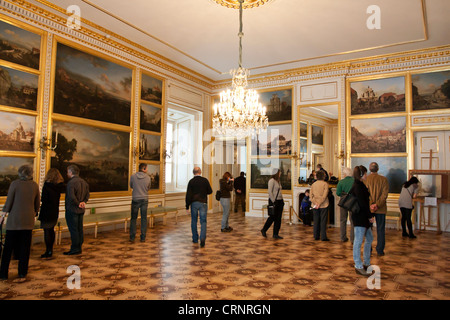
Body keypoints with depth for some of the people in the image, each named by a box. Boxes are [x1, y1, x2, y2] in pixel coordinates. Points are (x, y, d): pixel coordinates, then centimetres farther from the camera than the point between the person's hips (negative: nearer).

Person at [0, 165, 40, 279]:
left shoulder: (15, 184, -7)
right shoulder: (35, 185, 2)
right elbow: (37, 204, 9)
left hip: (14, 219, -2)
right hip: (28, 220, 2)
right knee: (25, 247, 9)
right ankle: (22, 272, 16)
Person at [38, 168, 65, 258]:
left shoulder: (47, 185, -15)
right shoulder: (60, 186, 1)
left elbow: (43, 199, -14)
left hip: (46, 211, -6)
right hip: (55, 211, 6)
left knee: (47, 231, 0)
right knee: (51, 230, 16)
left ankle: (48, 251, 3)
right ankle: (51, 249, 23)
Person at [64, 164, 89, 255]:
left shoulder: (71, 182, -17)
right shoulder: (84, 182, 10)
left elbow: (71, 197, -25)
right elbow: (87, 195, 11)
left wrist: (78, 204, -13)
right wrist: (83, 202, -2)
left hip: (72, 209, -8)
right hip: (81, 210, 8)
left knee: (73, 229, 0)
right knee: (80, 229, 13)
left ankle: (75, 249, 5)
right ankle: (79, 248, 20)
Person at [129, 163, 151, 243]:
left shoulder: (133, 176, -7)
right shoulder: (148, 178, -6)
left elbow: (131, 186, 10)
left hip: (135, 200, 0)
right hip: (144, 200, 0)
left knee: (133, 219, 11)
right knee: (144, 219, 8)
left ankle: (132, 237, 11)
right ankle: (143, 237, 10)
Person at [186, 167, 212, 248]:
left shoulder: (191, 181, -6)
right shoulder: (205, 180, -3)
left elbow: (188, 195, -8)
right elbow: (210, 191, 5)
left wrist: (187, 206, -3)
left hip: (194, 203, 0)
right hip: (203, 203, 0)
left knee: (194, 221, 14)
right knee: (203, 221, 3)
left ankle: (195, 239, 22)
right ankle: (202, 238, -15)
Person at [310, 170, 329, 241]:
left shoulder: (313, 184, 8)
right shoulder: (325, 184, -5)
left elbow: (311, 195, 0)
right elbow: (324, 195, -14)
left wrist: (315, 203, -8)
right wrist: (320, 203, -14)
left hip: (315, 206, 4)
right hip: (323, 205, -4)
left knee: (316, 221, 10)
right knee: (323, 221, 1)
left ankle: (316, 236, 14)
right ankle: (323, 237, 0)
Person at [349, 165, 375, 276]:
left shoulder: (360, 185, 14)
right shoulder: (357, 186, -17)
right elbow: (362, 203, -20)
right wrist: (370, 216, -13)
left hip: (363, 217, 11)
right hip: (359, 217, -11)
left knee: (369, 238, 19)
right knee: (358, 241, -3)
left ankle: (366, 263, 29)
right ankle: (358, 266, 5)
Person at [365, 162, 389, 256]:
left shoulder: (365, 179, -4)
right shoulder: (383, 179, -3)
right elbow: (385, 194, -10)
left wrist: (371, 204, -12)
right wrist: (377, 205, -13)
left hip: (368, 208, 0)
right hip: (381, 209, 0)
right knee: (380, 230, 10)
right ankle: (380, 250, 13)